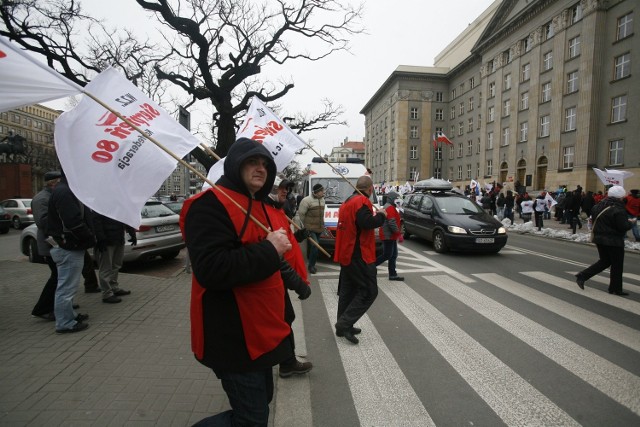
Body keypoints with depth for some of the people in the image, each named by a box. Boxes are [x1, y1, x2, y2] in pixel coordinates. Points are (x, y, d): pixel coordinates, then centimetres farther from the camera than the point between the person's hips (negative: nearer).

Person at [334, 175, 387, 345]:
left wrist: (375, 216, 18)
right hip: (359, 256, -10)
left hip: (346, 254, 10)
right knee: (369, 291, -3)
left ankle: (343, 326, 22)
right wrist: (381, 216, -10)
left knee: (347, 290, 15)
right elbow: (367, 223, -27)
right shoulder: (362, 201, -14)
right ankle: (345, 323, -6)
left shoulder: (347, 202, 16)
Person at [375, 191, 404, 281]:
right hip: (388, 236, -11)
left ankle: (393, 274, 14)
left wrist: (397, 234, 21)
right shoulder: (390, 208, -15)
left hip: (390, 235, 11)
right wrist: (399, 233, -19)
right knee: (387, 255, -6)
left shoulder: (389, 207, 19)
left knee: (393, 255, 11)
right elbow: (392, 223, -24)